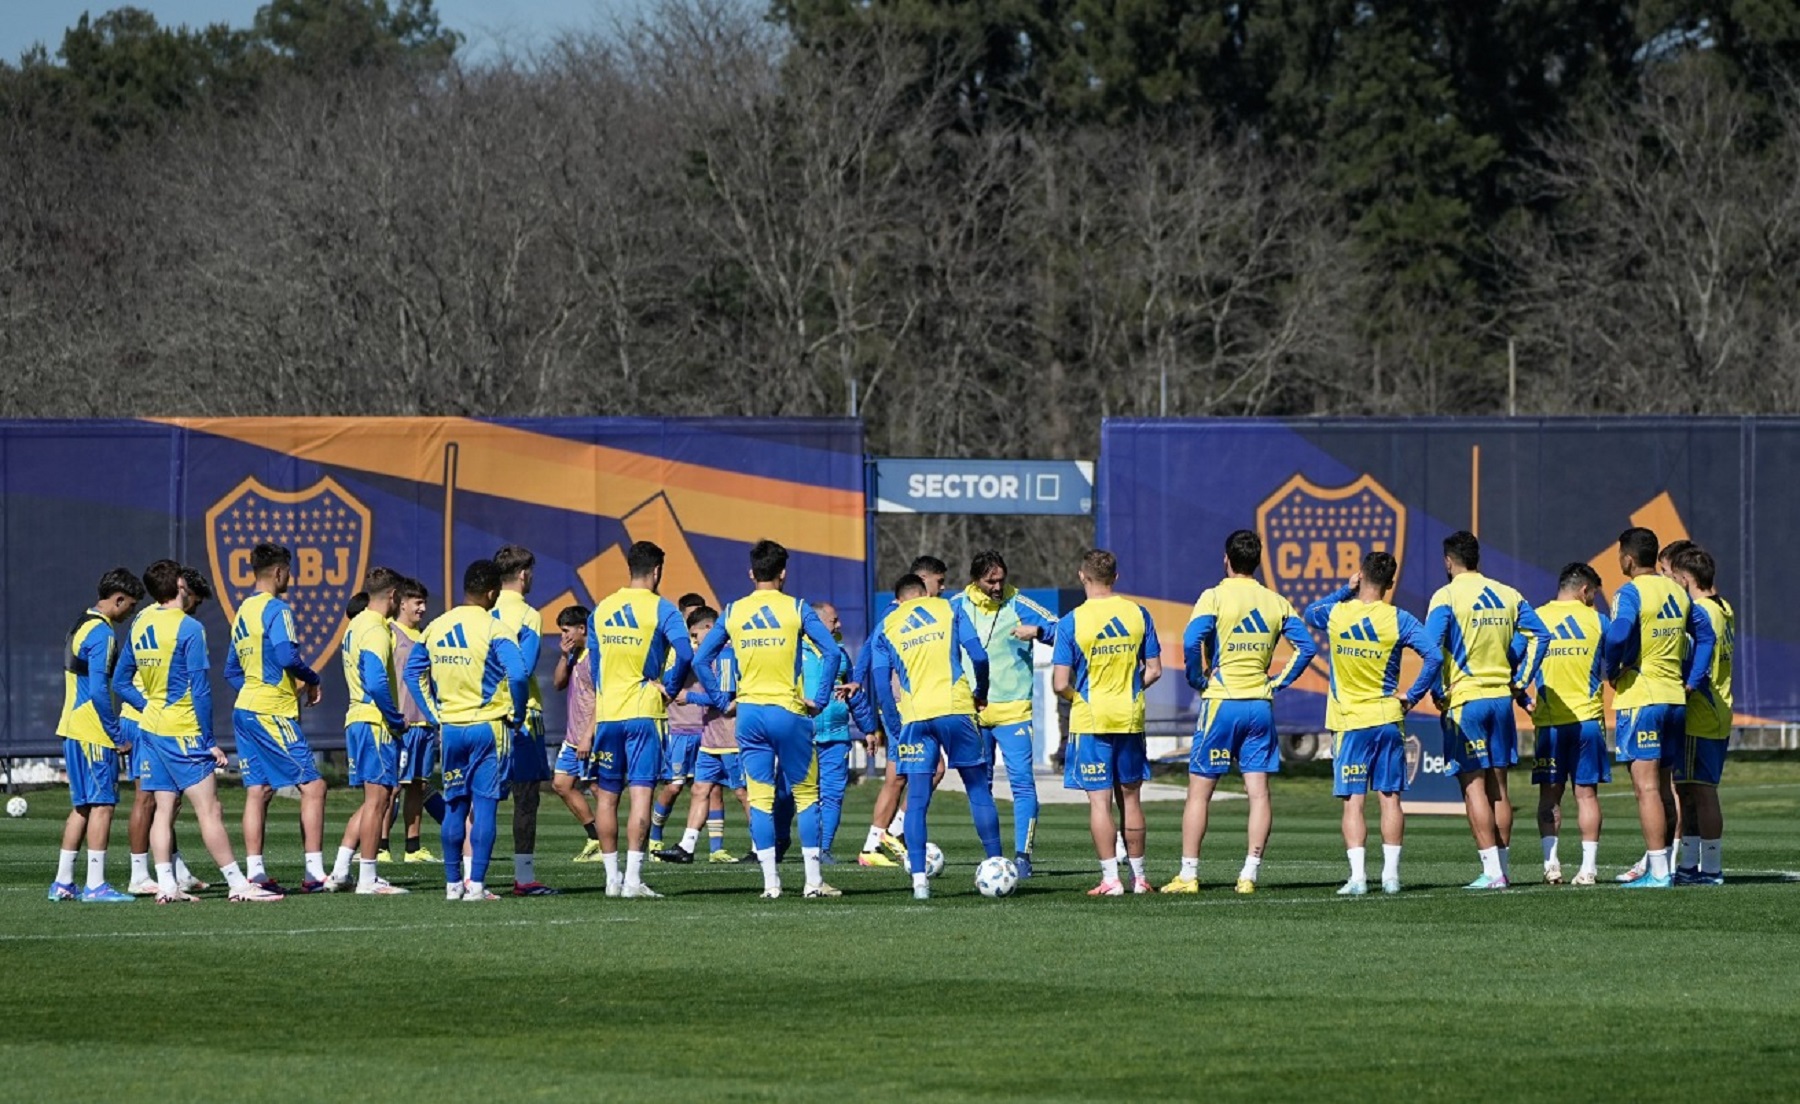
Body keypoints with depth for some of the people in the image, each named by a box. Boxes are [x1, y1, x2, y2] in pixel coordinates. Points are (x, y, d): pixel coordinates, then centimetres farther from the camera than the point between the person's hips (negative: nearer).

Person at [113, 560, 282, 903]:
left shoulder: (139, 627, 8)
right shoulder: (188, 628, -13)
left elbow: (120, 682, 15)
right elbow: (200, 689, -14)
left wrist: (149, 706, 13)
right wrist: (210, 742, -10)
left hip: (152, 729, 7)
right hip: (183, 732, -7)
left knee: (163, 809, 9)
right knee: (209, 809, -6)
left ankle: (166, 885, 5)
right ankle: (238, 884, -6)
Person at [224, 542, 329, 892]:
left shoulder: (243, 611, 16)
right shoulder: (276, 609, -11)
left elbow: (232, 671, 20)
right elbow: (286, 656, -24)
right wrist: (312, 680, -6)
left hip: (245, 709, 9)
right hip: (273, 714, -9)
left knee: (259, 790, 9)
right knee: (313, 786, -6)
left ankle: (254, 873, 6)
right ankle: (314, 873, -10)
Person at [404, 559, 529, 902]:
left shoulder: (436, 627, 6)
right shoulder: (494, 629, -11)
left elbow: (413, 672, 12)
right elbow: (518, 674, -22)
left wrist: (434, 714, 15)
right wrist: (517, 716, -7)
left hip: (450, 727, 5)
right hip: (489, 726, -5)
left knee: (455, 806, 13)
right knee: (485, 806, -2)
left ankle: (453, 883, 15)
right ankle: (476, 884, -6)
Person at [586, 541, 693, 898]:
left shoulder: (601, 610, 9)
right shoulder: (661, 609, -7)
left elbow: (593, 661, 15)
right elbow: (685, 653, -19)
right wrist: (670, 688, -5)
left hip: (607, 712, 4)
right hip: (645, 710, -4)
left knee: (608, 795, 10)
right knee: (641, 793, -7)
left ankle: (612, 878, 13)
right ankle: (633, 878, -15)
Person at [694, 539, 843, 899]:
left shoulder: (733, 612, 5)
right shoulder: (797, 609, -3)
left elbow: (701, 658, 5)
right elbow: (831, 652, -12)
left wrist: (722, 700, 9)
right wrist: (820, 699, -5)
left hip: (749, 711, 2)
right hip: (789, 710, -2)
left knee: (760, 798, 5)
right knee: (806, 795, 6)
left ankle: (770, 882, 2)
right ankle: (813, 880, 3)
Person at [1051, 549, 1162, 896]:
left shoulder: (1071, 622, -10)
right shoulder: (1138, 615, 0)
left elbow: (1060, 684, -11)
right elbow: (1154, 670, 4)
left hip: (1090, 720, -3)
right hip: (1131, 718, 3)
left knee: (1099, 799, -1)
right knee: (1130, 798, 13)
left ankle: (1110, 879, -5)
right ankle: (1139, 876, 18)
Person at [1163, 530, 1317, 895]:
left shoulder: (1215, 597, -6)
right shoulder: (1276, 602, 6)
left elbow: (1192, 642, -19)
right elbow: (1306, 647, 4)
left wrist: (1198, 679, -4)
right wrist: (1278, 683, 9)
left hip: (1221, 702, -3)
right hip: (1260, 705, 3)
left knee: (1199, 791, 4)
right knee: (1258, 791, 3)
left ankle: (1188, 875, 3)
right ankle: (1249, 875, -1)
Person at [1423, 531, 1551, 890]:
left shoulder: (1447, 596, -8)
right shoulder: (1508, 595, 8)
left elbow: (1431, 648, -17)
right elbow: (1539, 635, 6)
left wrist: (1438, 692, -6)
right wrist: (1520, 681, 10)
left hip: (1464, 700, -5)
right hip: (1501, 698, 5)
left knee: (1474, 786, -4)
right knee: (1499, 788, 11)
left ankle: (1492, 872, -10)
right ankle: (1501, 868, 13)